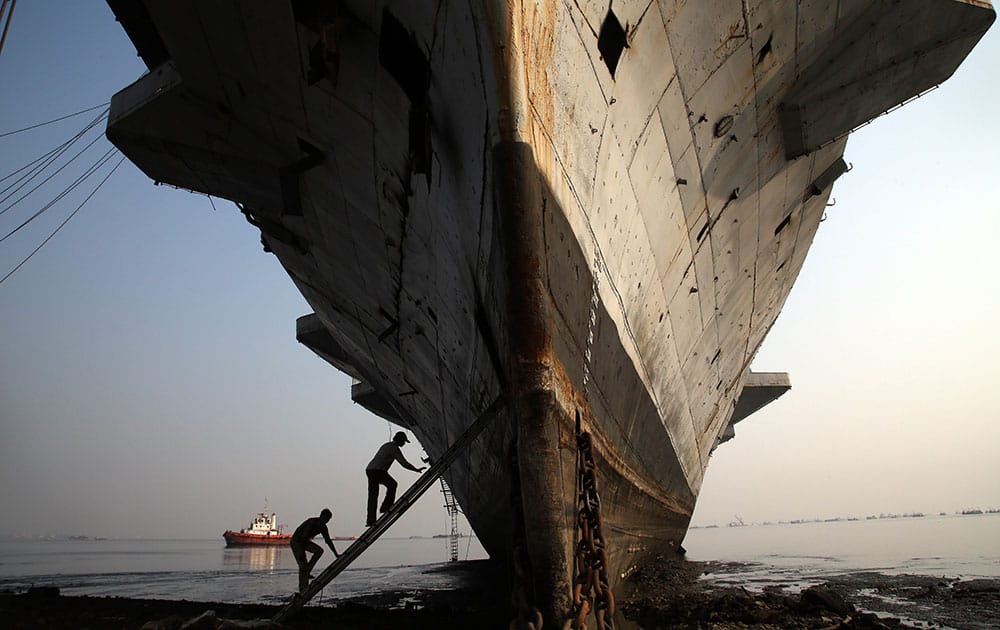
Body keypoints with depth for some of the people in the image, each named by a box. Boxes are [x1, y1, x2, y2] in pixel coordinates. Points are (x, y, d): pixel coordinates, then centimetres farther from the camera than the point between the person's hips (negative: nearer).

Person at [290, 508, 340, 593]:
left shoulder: (323, 527, -3)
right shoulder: (312, 522, -27)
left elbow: (328, 541, 3)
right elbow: (304, 537, -32)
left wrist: (336, 554, 2)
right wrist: (301, 553, -35)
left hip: (305, 541, 8)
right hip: (296, 541, -8)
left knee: (319, 550, -13)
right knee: (303, 564, -14)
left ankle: (307, 572, -6)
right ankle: (302, 589, -9)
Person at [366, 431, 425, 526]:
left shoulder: (386, 445, 25)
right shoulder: (394, 448, -3)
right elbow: (404, 463, -8)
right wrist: (417, 469, 0)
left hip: (369, 469, 9)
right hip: (378, 471, -9)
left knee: (372, 496, 8)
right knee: (392, 484, 9)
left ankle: (370, 520, 6)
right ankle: (386, 507, 2)